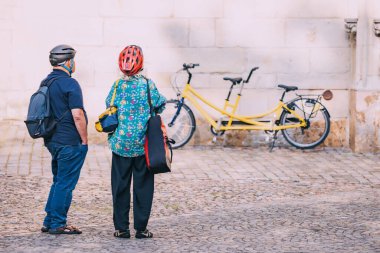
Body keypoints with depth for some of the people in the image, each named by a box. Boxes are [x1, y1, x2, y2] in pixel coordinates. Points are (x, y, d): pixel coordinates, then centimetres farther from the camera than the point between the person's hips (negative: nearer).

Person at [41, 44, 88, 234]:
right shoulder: (70, 84, -15)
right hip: (70, 142, -9)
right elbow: (77, 115, -20)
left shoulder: (46, 82, 11)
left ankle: (49, 222, 19)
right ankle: (57, 224, 2)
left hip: (53, 140, 9)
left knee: (58, 181, 17)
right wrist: (84, 140, -11)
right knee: (65, 183, -2)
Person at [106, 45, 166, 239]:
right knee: (142, 186, 7)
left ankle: (121, 228, 9)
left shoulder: (118, 86, -5)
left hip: (121, 143, 1)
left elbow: (109, 106, 3)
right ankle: (141, 228, 7)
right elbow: (160, 105, 0)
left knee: (120, 186, 8)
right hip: (144, 143, -1)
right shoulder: (148, 84, -7)